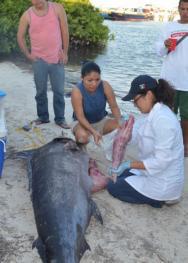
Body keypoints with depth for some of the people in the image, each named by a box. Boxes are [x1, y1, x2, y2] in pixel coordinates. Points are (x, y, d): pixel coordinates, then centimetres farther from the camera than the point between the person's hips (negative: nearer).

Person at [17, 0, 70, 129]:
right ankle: (43, 117, 24)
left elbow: (65, 31, 0)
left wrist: (65, 52, -1)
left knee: (59, 91, 5)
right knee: (41, 91, 9)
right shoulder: (27, 15, -4)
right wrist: (28, 54, 3)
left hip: (57, 59, 0)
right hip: (39, 60, 1)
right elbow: (20, 36, 7)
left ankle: (60, 118, 18)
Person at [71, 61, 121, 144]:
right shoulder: (77, 91, -26)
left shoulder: (105, 86, -18)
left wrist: (120, 122, -32)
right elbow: (80, 116, -28)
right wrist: (93, 131, -42)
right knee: (82, 136, -36)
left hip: (101, 121, 3)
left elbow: (114, 107, -13)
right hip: (83, 122, -2)